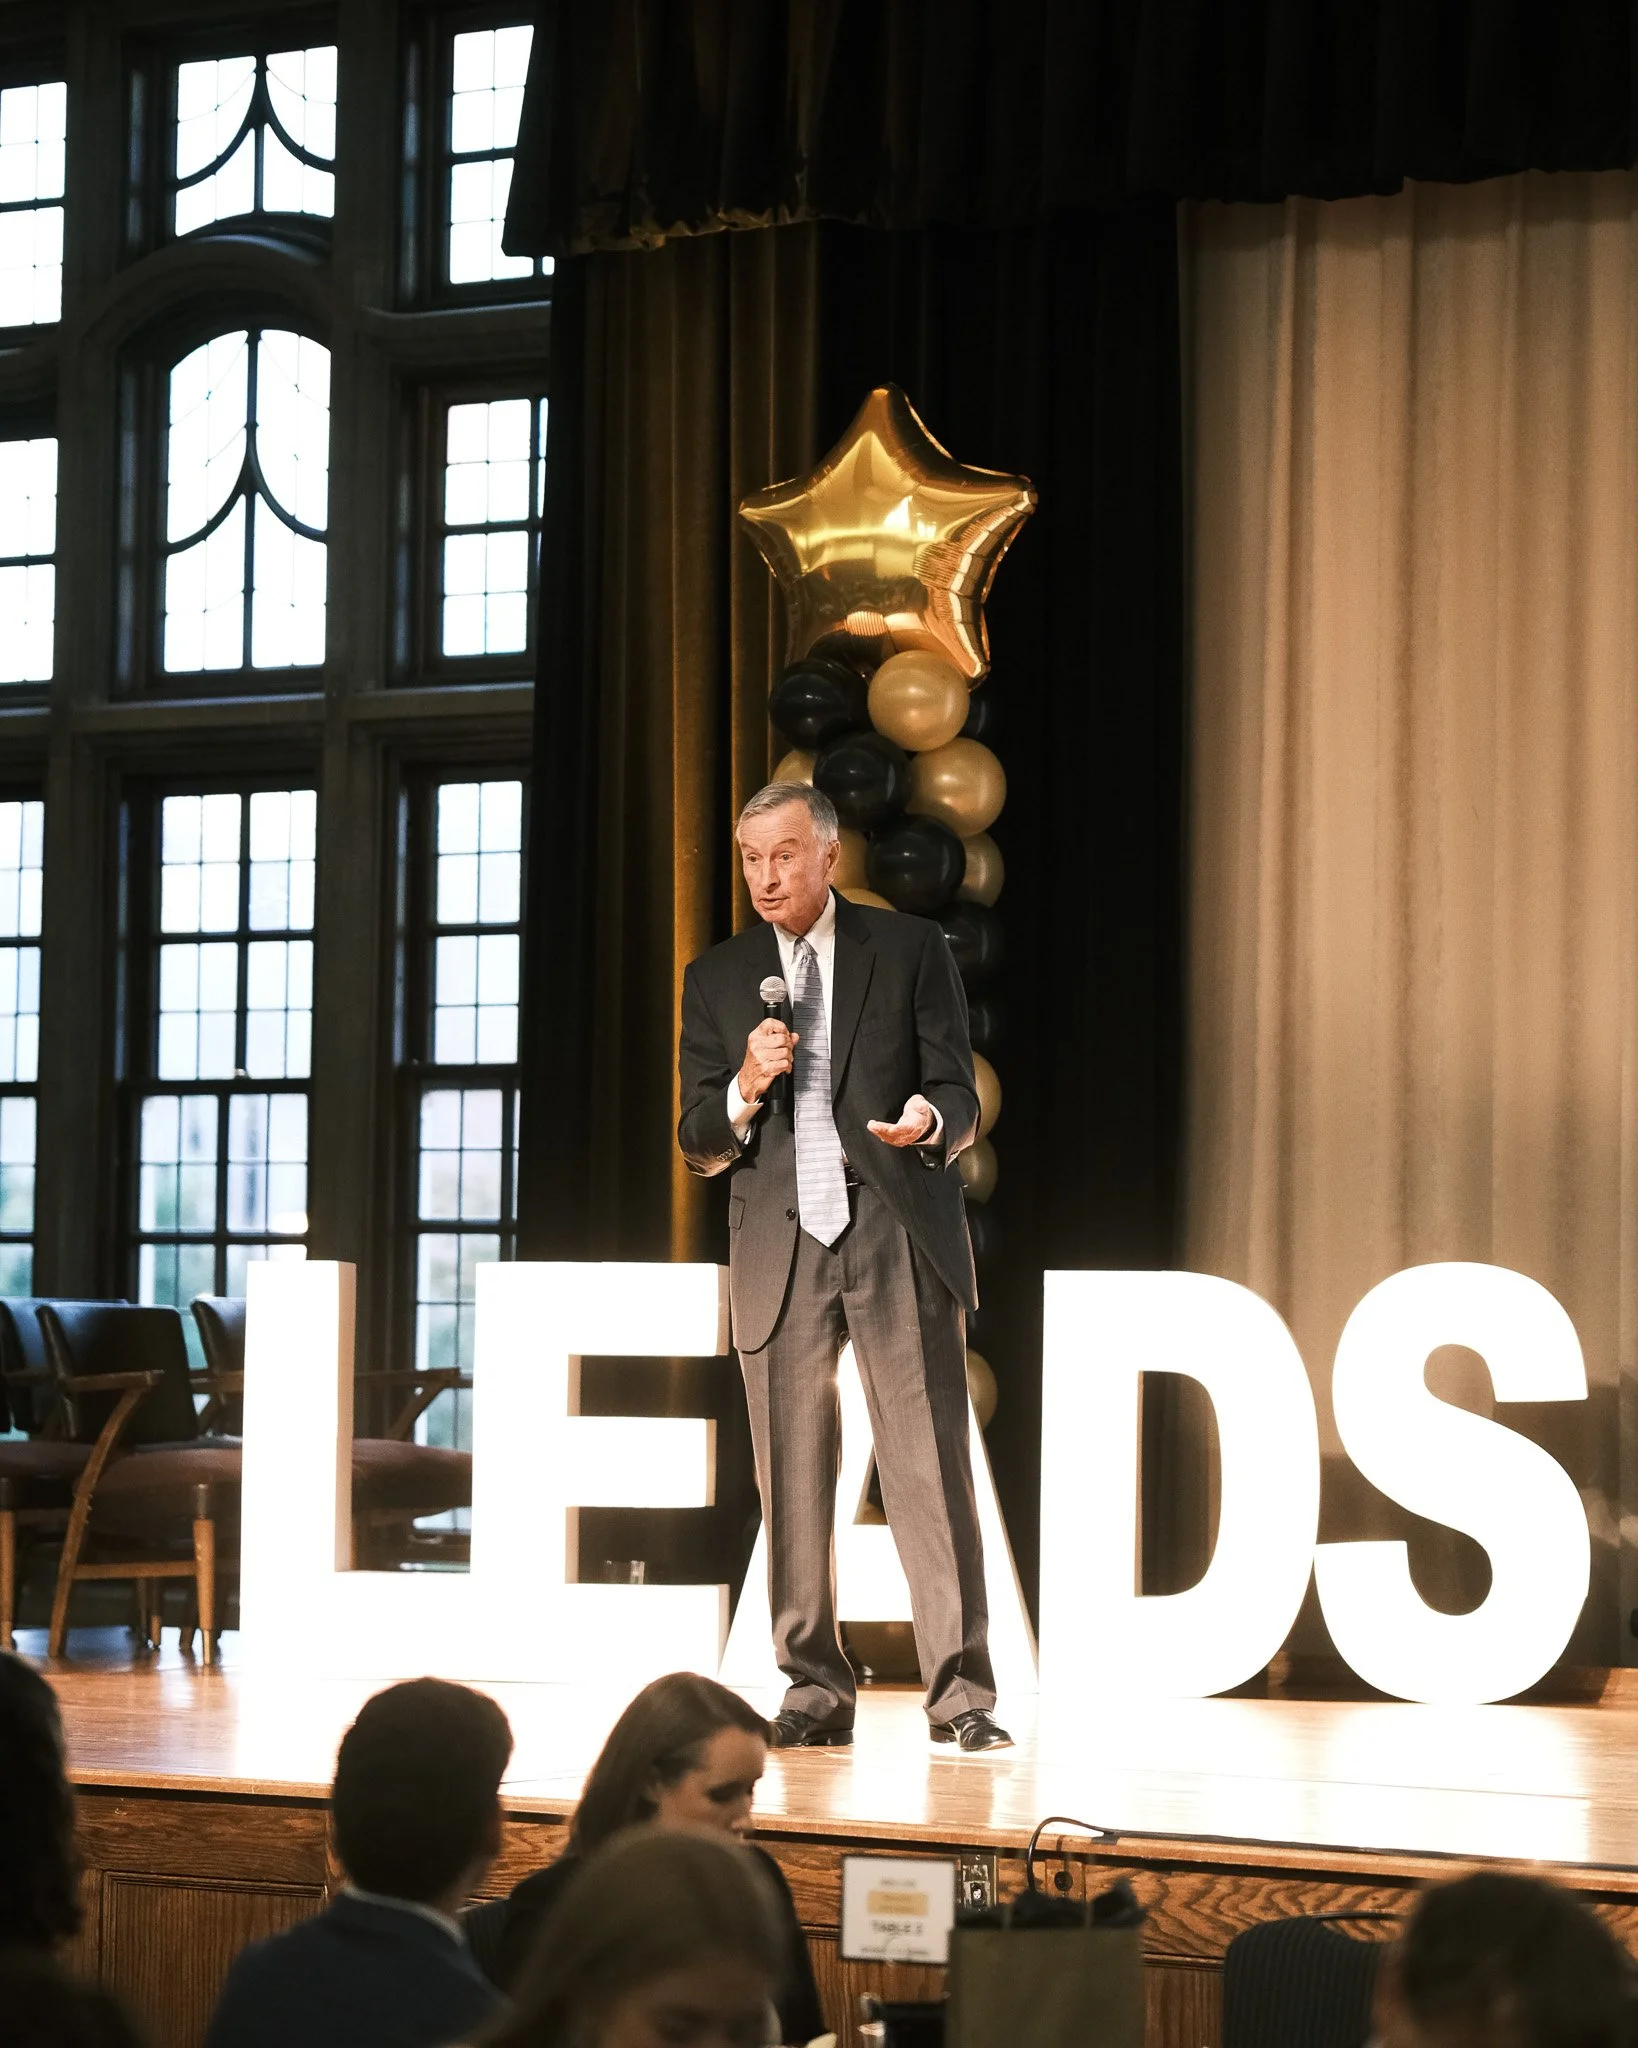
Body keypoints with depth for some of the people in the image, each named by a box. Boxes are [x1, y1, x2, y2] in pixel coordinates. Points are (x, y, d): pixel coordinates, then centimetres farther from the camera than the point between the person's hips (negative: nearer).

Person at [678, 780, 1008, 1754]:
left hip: (900, 1242, -2)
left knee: (930, 1466, -7)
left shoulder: (911, 950, 6)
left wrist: (929, 1121, -21)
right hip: (781, 1248, 2)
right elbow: (699, 1142, 10)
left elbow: (961, 1098, 2)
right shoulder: (718, 978, 12)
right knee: (794, 1480, 3)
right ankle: (817, 1692, 10)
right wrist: (746, 1088, -11)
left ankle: (961, 1692, -5)